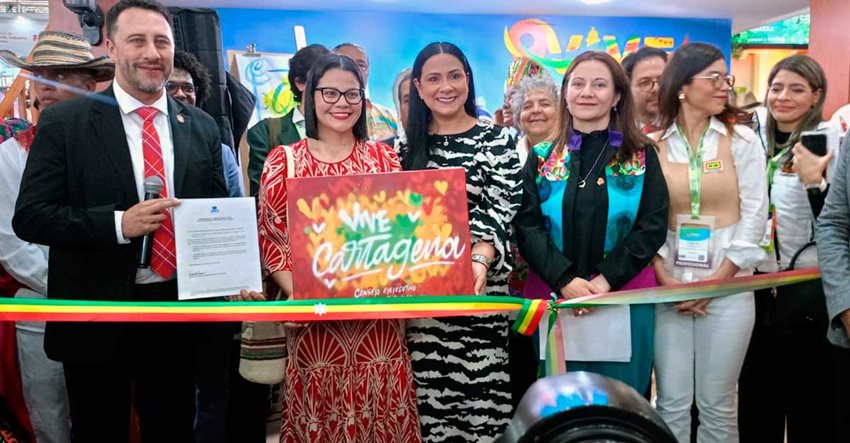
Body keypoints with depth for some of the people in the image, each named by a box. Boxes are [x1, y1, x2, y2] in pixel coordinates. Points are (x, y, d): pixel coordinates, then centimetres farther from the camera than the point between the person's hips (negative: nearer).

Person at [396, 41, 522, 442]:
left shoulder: (497, 140, 1)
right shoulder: (405, 144, 11)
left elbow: (500, 213, -8)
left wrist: (479, 263, -24)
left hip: (476, 286, -2)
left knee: (478, 389, 0)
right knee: (425, 393, 5)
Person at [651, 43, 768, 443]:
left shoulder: (742, 140, 3)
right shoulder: (652, 144, 2)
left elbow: (754, 216, -2)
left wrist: (717, 280, -8)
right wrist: (666, 279, -9)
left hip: (728, 286, 0)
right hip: (669, 286, 0)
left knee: (716, 403, 7)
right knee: (671, 402, 6)